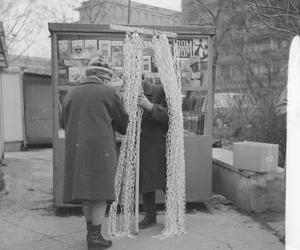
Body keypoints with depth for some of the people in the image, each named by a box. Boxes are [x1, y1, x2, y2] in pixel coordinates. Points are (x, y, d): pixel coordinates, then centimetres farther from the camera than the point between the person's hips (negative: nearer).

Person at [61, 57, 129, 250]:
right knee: (100, 191, 2)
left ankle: (91, 232, 25)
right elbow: (123, 122, 6)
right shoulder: (109, 92, -1)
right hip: (100, 147, -5)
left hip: (76, 148, 5)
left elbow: (65, 123, 15)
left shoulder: (71, 94, 10)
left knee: (86, 191, 14)